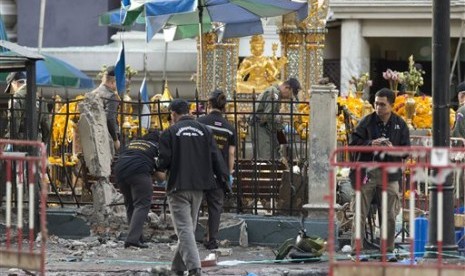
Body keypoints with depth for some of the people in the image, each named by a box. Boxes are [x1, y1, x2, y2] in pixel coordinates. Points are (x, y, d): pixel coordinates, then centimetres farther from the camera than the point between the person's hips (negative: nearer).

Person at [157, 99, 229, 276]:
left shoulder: (170, 133, -7)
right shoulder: (204, 130, 7)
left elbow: (164, 161, -9)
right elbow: (215, 156, 3)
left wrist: (160, 166, 13)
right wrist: (223, 176, 9)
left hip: (178, 187, -5)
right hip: (199, 187, 5)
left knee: (184, 229, -8)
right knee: (189, 227, 16)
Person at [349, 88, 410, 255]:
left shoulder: (400, 124, 5)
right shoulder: (367, 121, 1)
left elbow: (407, 150, 4)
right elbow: (353, 143, 0)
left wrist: (393, 149, -15)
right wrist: (370, 144, -17)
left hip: (390, 174, 1)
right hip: (367, 171, -1)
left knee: (390, 216, 6)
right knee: (360, 213, -2)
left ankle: (388, 249, 15)